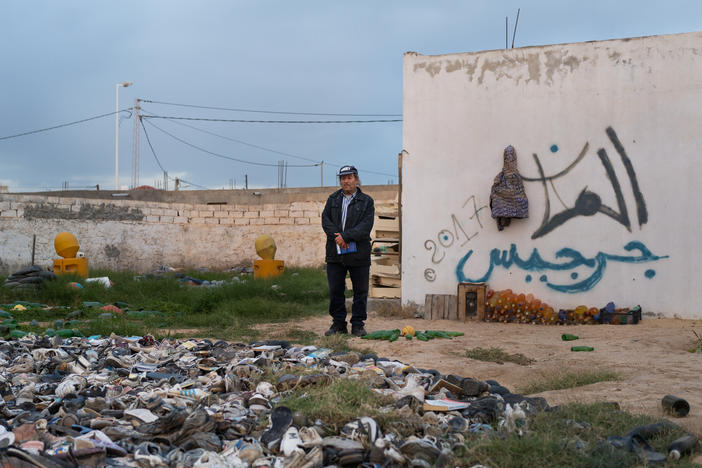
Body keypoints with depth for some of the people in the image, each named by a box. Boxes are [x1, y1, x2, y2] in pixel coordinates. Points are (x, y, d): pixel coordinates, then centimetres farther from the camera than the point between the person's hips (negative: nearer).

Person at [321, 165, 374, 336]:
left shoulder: (366, 201, 2)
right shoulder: (333, 199, 12)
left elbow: (366, 226, -10)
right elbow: (325, 220, 1)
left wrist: (345, 236, -18)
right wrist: (337, 238, -14)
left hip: (359, 254, -2)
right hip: (335, 253, 3)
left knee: (360, 291, 3)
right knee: (335, 290, 7)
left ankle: (358, 324, 13)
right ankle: (338, 324, 17)